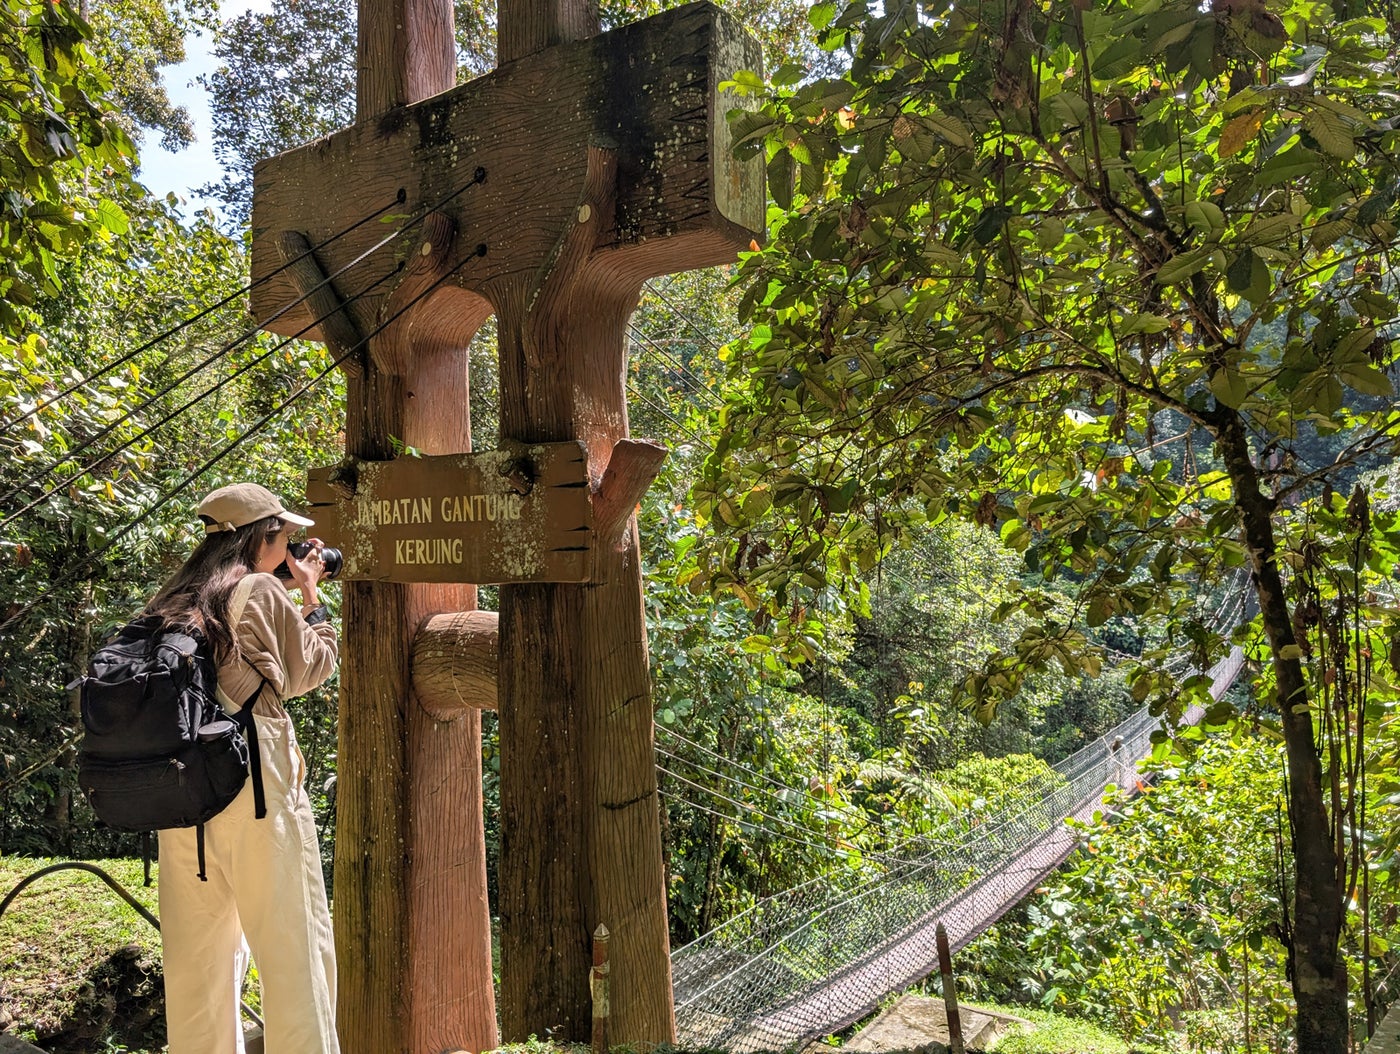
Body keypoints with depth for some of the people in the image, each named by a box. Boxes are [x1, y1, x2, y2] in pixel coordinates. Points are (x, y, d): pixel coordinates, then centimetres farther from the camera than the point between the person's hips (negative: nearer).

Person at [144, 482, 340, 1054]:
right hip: (254, 776, -7)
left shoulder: (172, 600, 13)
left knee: (197, 943, 15)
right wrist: (310, 594, 15)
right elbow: (308, 669, 5)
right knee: (291, 939, 1)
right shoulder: (264, 592, -6)